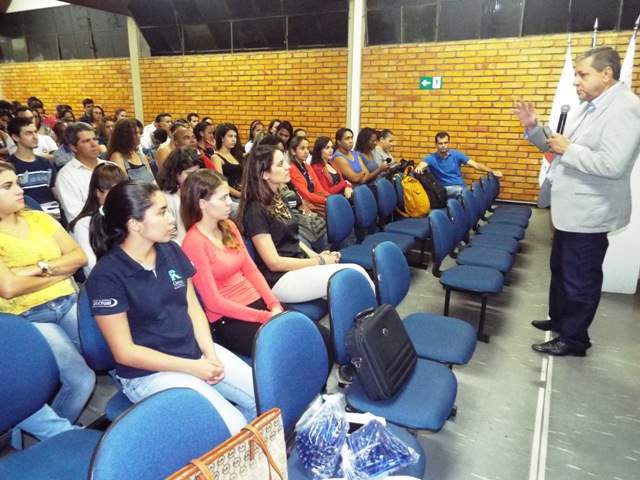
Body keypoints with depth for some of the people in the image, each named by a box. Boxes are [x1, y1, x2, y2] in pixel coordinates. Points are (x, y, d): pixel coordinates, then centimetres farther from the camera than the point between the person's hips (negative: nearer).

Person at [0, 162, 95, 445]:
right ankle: (59, 434, 13)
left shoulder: (38, 218, 12)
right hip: (27, 317, -5)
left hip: (68, 303, 5)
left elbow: (79, 256, 4)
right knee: (82, 379, -18)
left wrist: (41, 268, -11)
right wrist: (59, 273, -6)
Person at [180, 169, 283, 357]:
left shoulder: (229, 227, 8)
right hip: (227, 320, -7)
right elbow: (213, 301, -15)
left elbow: (251, 270, 9)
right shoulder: (194, 243, -14)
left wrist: (274, 305, -5)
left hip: (257, 301, 7)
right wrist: (265, 317, -16)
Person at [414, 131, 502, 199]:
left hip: (460, 187, 3)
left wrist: (492, 171, -7)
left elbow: (476, 165, 5)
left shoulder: (456, 154, 6)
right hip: (444, 189, -2)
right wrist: (418, 168, -47)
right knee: (460, 191, -35)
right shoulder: (431, 158, 0)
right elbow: (421, 165, -20)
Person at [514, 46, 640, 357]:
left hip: (589, 214, -9)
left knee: (580, 278, 4)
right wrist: (533, 128, 0)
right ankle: (559, 319, 40)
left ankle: (574, 339, 20)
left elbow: (612, 165, -30)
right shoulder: (588, 106, 10)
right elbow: (556, 146, 15)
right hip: (570, 209, 10)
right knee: (560, 268, 22)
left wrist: (568, 150, -20)